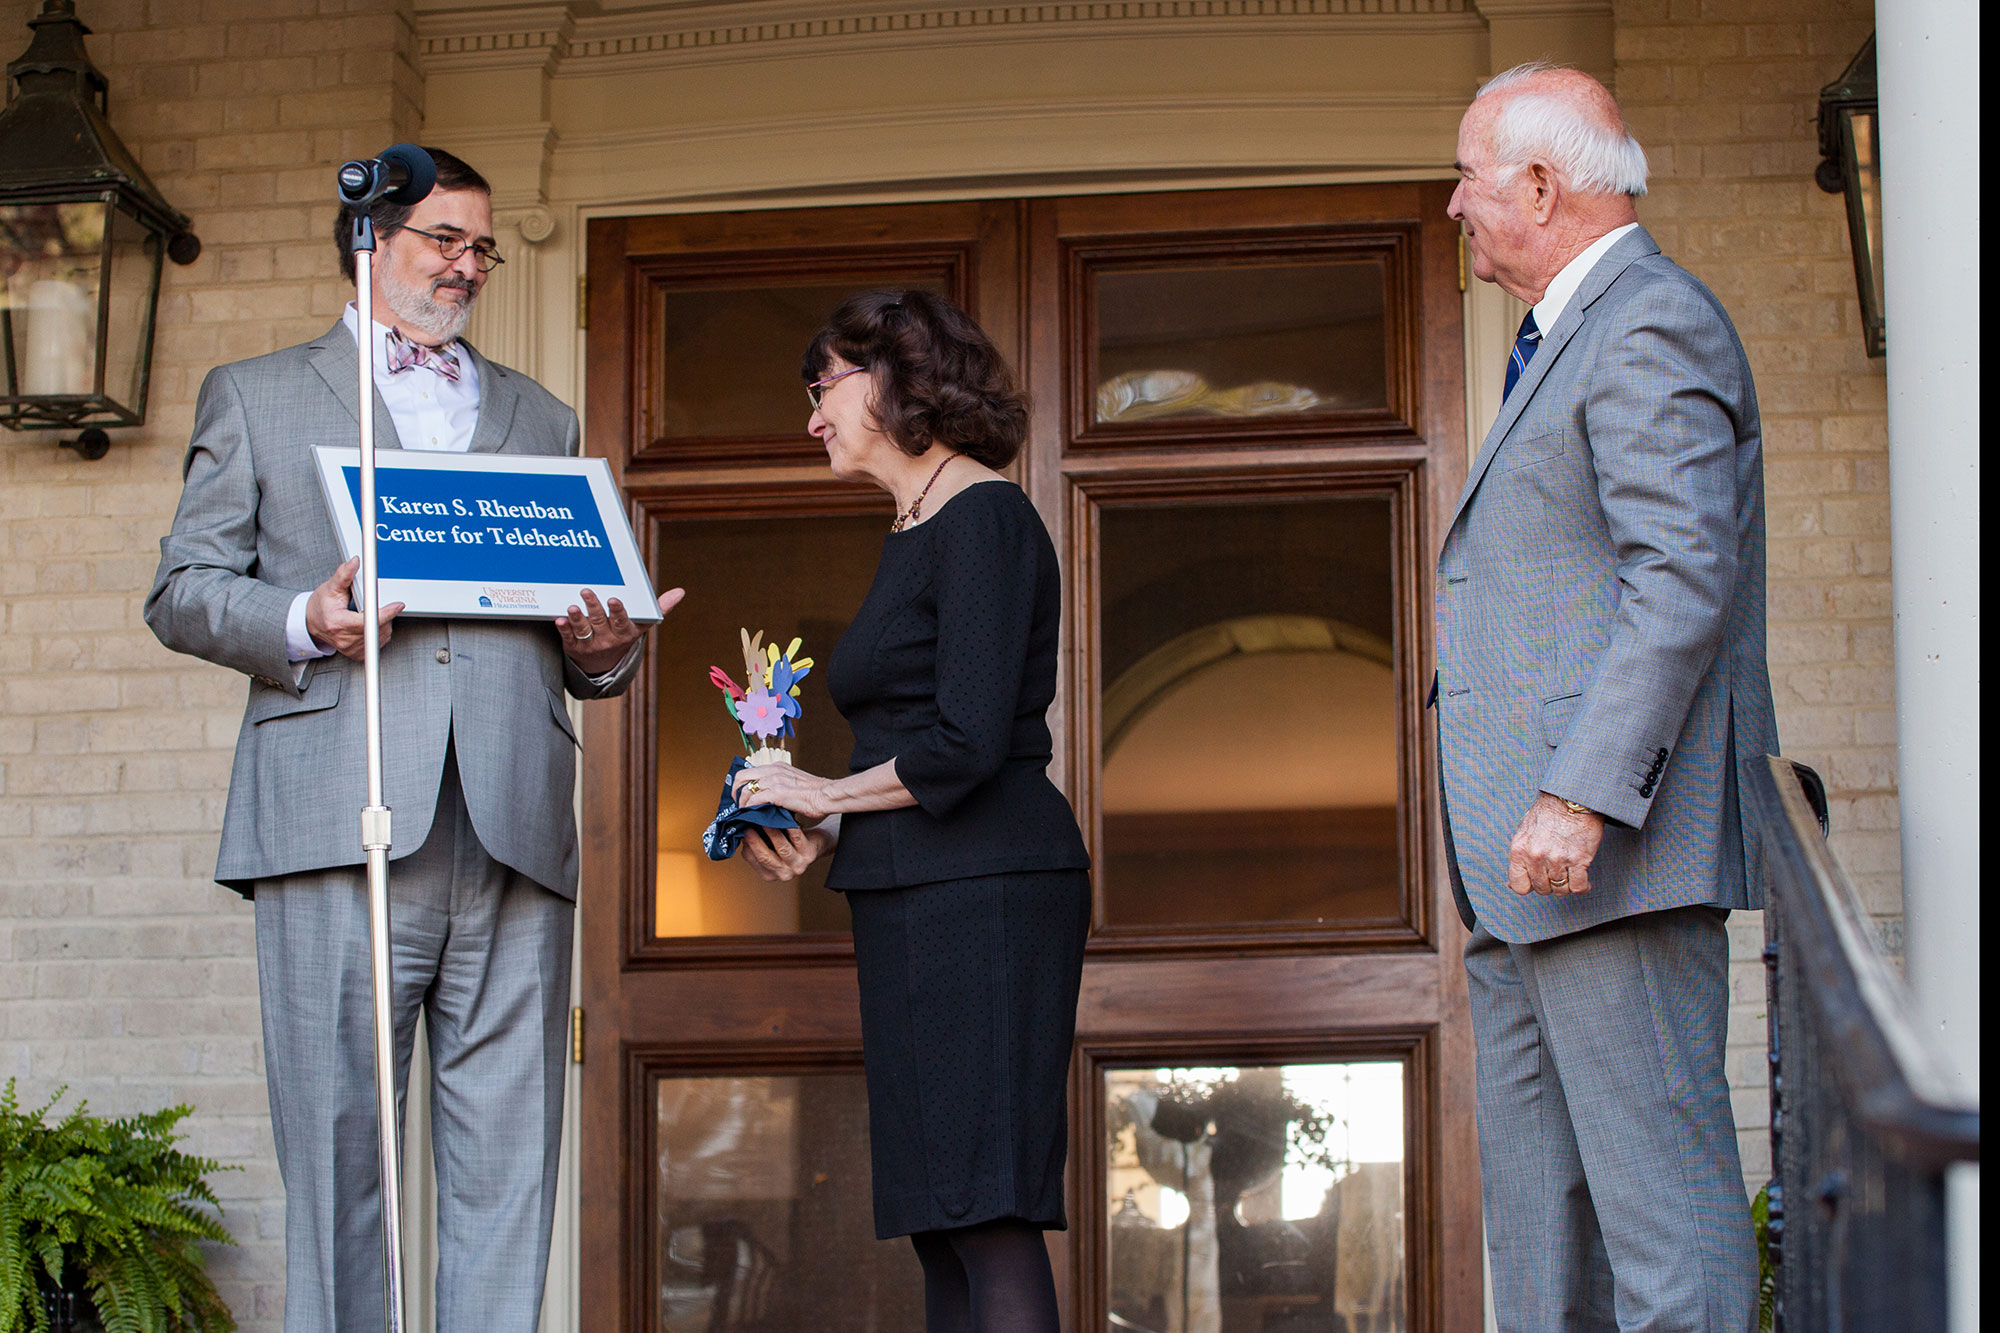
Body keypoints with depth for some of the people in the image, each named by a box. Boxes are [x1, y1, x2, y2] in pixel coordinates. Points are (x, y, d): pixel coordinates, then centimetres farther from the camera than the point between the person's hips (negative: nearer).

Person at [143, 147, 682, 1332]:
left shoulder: (544, 421, 26)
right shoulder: (257, 397, 17)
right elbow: (182, 591, 10)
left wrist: (605, 649, 1)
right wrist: (302, 622, -10)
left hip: (514, 833, 3)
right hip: (341, 822, -3)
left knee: (509, 1154, -2)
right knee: (339, 1143, -5)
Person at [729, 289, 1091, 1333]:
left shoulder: (983, 518, -10)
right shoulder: (912, 534, 19)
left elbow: (966, 744, -20)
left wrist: (826, 795, -6)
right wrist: (818, 835, 7)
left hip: (984, 892, -10)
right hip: (912, 898, 10)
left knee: (986, 1216, -12)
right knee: (939, 1221, 8)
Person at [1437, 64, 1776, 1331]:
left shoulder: (1651, 325, -10)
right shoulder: (1578, 341, 24)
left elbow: (1685, 576, -21)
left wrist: (1579, 799, -27)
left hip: (1619, 849, -11)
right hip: (1531, 857, 11)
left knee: (1658, 1180, -11)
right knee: (1537, 1197, 10)